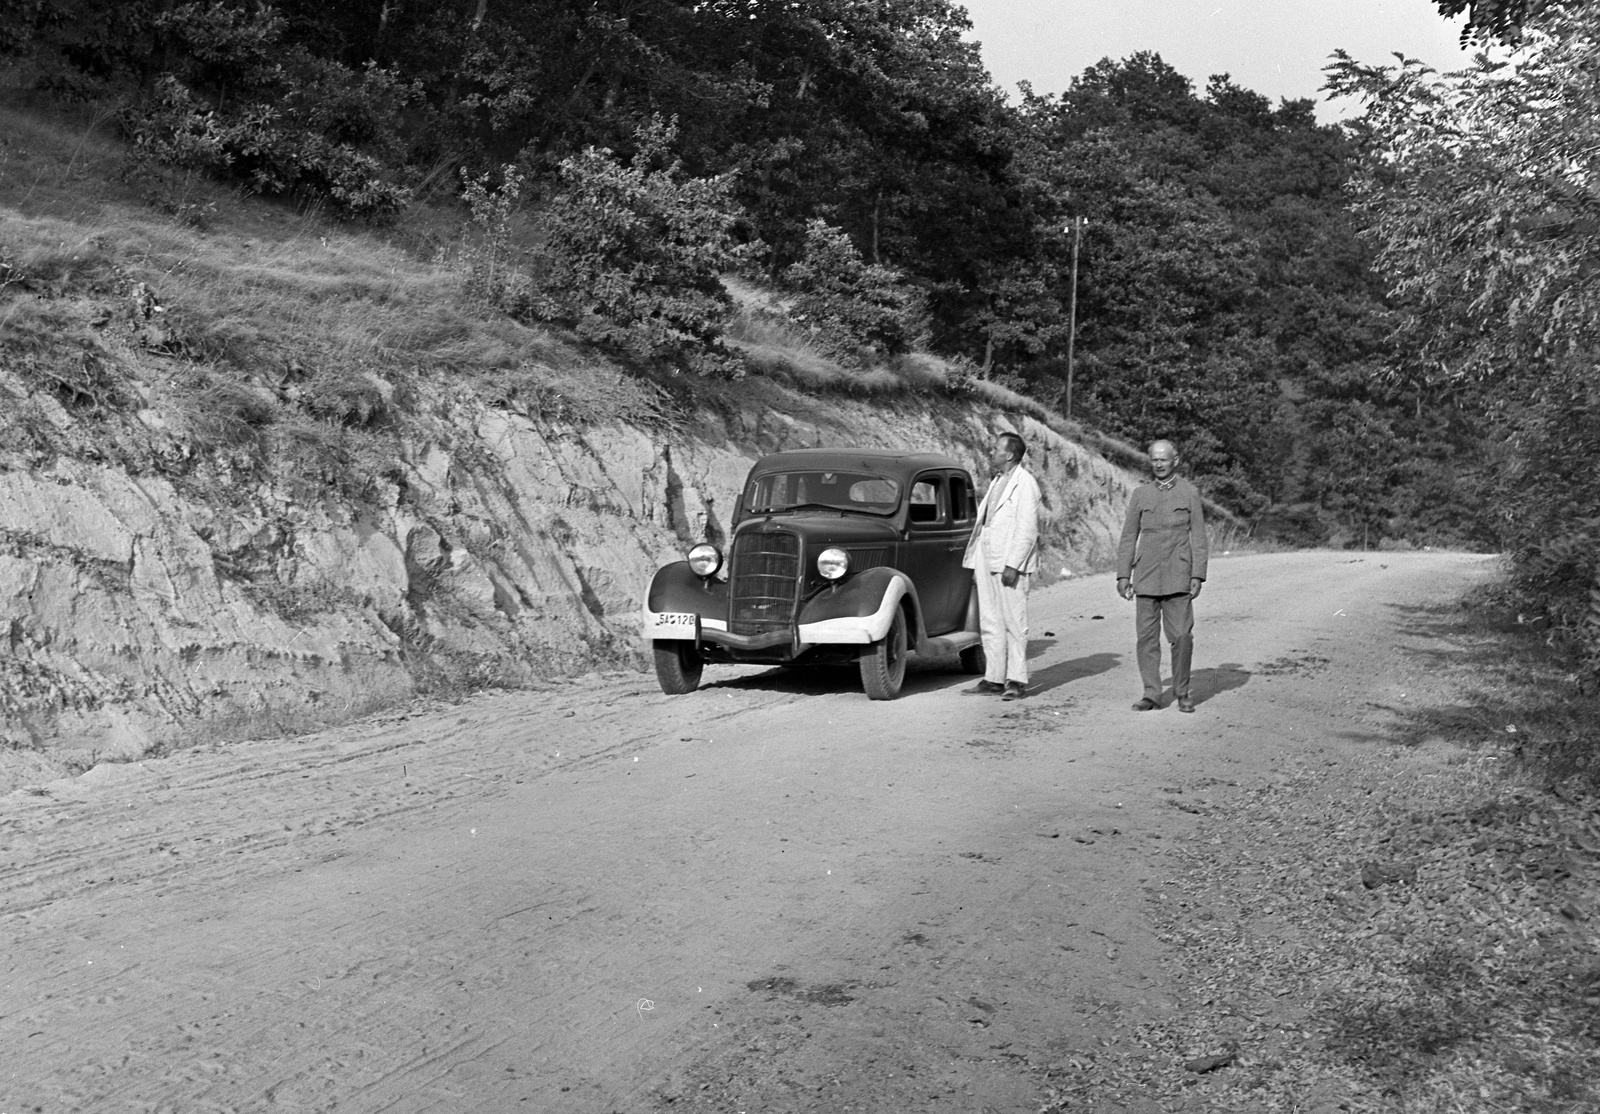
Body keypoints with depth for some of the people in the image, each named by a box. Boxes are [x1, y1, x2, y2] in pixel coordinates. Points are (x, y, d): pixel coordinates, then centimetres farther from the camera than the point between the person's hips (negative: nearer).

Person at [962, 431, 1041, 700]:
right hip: (987, 562, 9)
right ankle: (994, 678, 14)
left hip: (1010, 566, -9)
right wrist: (975, 561, 16)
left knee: (1014, 623, -3)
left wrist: (1013, 565, -20)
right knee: (989, 623, 9)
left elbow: (1027, 529, -15)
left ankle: (1016, 681, 2)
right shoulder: (995, 482, 18)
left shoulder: (1025, 483, -9)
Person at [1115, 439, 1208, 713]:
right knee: (1146, 636, 0)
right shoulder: (1140, 494, 8)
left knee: (1181, 636, -7)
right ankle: (1151, 694, 7)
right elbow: (1128, 537, 9)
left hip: (1178, 577, -2)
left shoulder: (1189, 493, 4)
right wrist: (1123, 575, 2)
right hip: (1146, 576, 2)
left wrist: (1198, 576, -6)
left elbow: (1198, 538, 2)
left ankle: (1182, 692, 9)